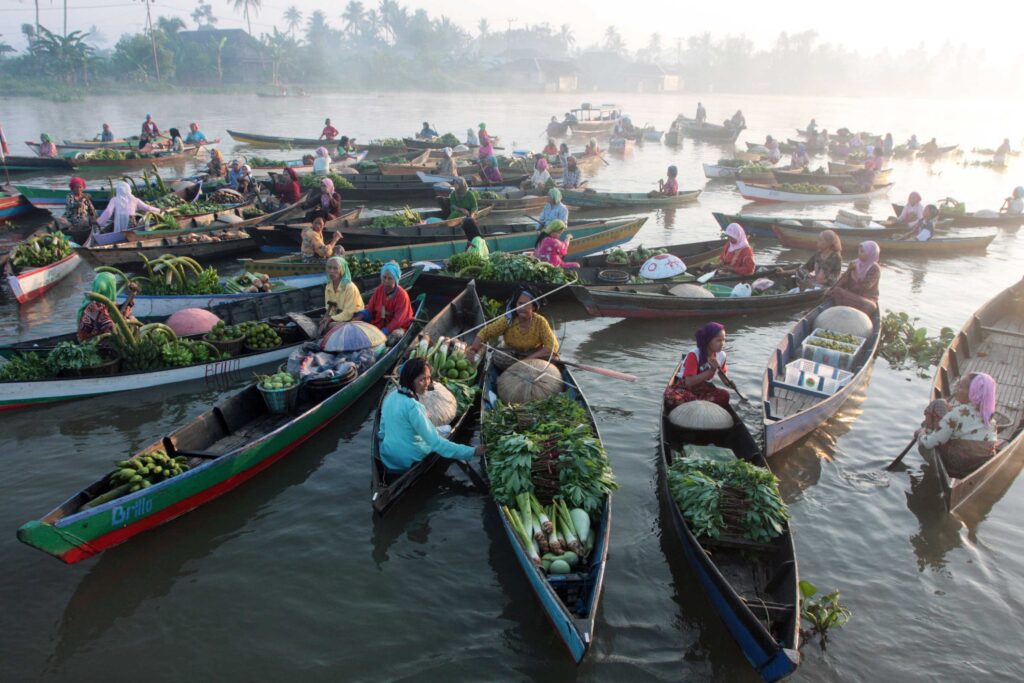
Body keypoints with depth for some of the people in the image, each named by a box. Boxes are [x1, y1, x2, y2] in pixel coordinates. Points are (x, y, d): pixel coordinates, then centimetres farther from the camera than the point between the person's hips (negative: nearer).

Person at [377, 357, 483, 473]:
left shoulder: (391, 396, -2)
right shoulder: (413, 407, -27)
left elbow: (382, 432, 10)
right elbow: (436, 442, -31)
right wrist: (472, 452, -34)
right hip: (409, 462, -7)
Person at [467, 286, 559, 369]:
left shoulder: (540, 321, -19)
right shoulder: (508, 320, -18)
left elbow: (553, 345, -24)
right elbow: (485, 333, -19)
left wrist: (529, 359, -33)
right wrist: (473, 350, -39)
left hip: (534, 355, 0)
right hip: (513, 355, 0)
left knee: (551, 357, -30)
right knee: (498, 358, -32)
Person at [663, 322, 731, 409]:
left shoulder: (721, 355, -2)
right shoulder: (694, 355, -20)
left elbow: (723, 374, 17)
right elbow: (689, 382, -28)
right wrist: (712, 370, -31)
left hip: (703, 389, 5)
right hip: (684, 388, -5)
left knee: (724, 395, -25)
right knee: (671, 396, -38)